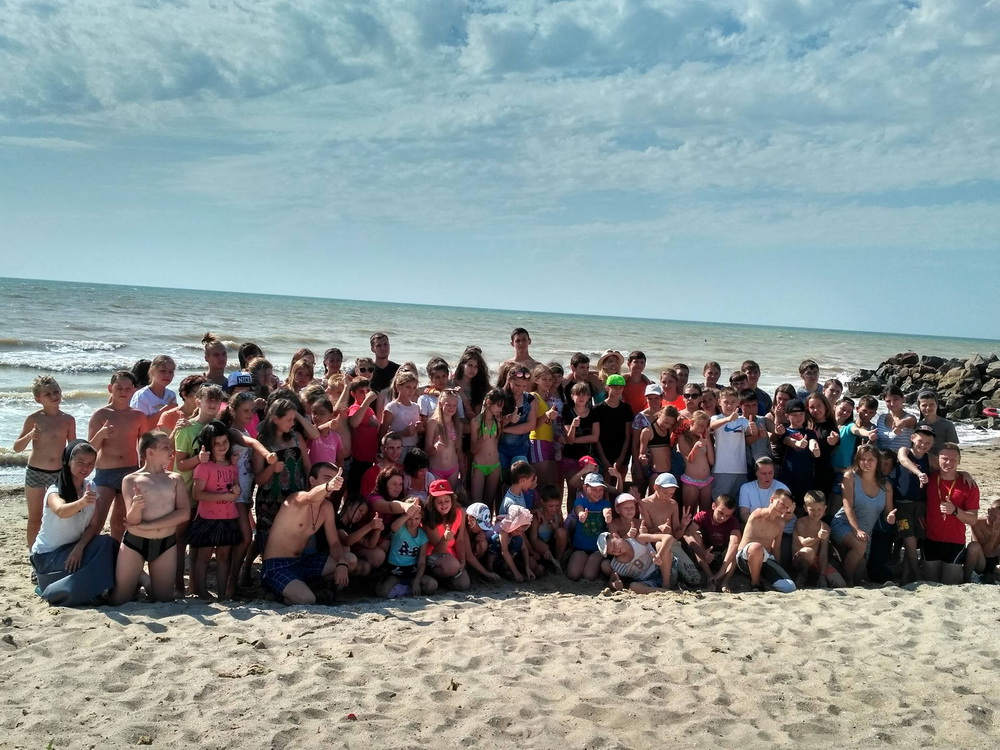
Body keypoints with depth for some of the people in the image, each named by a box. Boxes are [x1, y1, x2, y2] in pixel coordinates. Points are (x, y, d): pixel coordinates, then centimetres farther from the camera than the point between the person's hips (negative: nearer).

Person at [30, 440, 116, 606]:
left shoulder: (91, 488, -1)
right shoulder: (55, 490, -17)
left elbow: (93, 525, -6)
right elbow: (61, 511, -41)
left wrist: (79, 547, -24)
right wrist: (82, 502, -61)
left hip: (74, 548, 5)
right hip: (47, 555, -5)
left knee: (108, 545, -24)